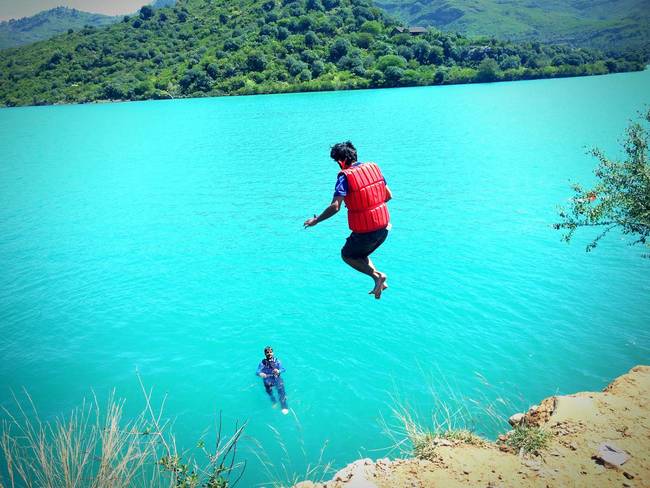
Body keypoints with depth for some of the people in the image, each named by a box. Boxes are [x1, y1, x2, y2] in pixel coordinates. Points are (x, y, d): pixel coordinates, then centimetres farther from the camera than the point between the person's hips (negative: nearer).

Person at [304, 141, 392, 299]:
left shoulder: (345, 176, -14)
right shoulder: (373, 167, 4)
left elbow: (335, 207, -21)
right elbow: (389, 195, 9)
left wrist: (316, 220, -7)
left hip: (364, 232, -6)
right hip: (384, 227, 6)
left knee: (347, 255, 21)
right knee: (361, 254, 30)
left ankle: (377, 275, 2)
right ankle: (380, 282, 14)